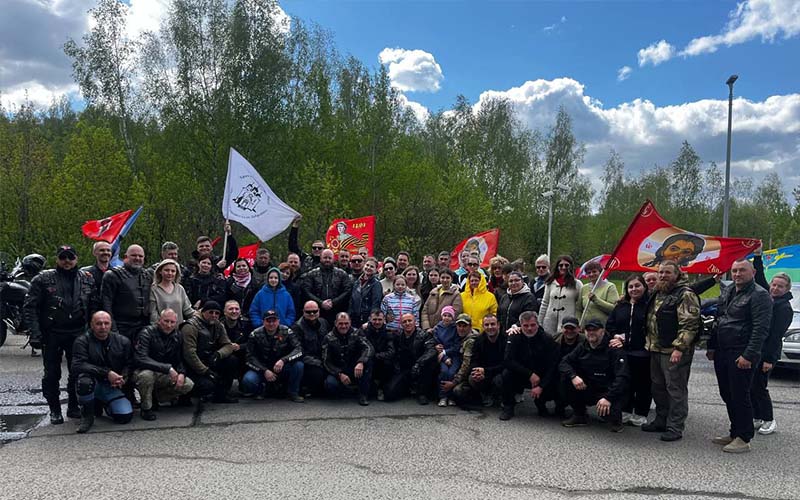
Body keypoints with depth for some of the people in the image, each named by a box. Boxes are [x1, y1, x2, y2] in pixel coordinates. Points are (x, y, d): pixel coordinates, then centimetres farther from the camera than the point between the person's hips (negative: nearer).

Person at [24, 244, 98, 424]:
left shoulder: (87, 279, 5)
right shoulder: (43, 279, -3)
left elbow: (94, 307, 9)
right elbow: (29, 307, -5)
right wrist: (35, 333, -13)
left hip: (78, 334, 2)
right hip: (52, 335, -2)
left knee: (78, 373, 7)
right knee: (52, 374, 6)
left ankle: (73, 407, 22)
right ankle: (55, 410, 20)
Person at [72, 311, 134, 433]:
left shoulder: (122, 341, 2)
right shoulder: (82, 341, -7)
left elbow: (129, 364, 9)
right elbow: (77, 365, -21)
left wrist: (123, 378, -13)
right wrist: (107, 373, -27)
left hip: (112, 387, 3)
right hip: (93, 384, -3)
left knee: (126, 416, -16)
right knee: (84, 381, -39)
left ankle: (104, 404, 22)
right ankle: (87, 416, -9)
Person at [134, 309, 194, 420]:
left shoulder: (177, 337, 0)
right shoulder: (148, 333, -17)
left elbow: (180, 360, 7)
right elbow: (140, 359, -30)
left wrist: (181, 373, -17)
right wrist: (168, 368, -35)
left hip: (163, 376, 5)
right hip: (144, 372, -5)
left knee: (188, 385, -15)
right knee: (146, 374, -39)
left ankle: (156, 397, 7)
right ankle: (146, 407, -13)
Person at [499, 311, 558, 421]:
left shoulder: (547, 340, -11)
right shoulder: (514, 338, -10)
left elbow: (552, 366, -15)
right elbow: (508, 361, -21)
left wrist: (541, 386, -26)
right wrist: (530, 374, -28)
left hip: (541, 378, 0)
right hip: (520, 376, 0)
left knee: (553, 391, -26)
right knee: (506, 373, -29)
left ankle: (540, 403, 12)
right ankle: (508, 407, -8)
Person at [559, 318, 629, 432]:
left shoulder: (614, 350, -12)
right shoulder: (582, 348, 4)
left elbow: (622, 377, -22)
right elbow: (563, 363, -3)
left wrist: (608, 397, -33)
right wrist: (573, 376, -25)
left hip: (608, 392, -4)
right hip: (587, 391, 5)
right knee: (566, 378, -17)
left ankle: (615, 418, 7)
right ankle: (579, 415, -2)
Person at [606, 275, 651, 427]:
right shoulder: (621, 306, 14)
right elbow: (609, 325, 14)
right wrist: (615, 336, -6)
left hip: (642, 353, -4)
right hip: (623, 352, 5)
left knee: (642, 384, 3)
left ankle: (640, 414, 15)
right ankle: (625, 412, 24)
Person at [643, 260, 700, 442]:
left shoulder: (686, 295, -12)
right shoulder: (658, 294, 17)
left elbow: (690, 324, -19)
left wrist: (679, 348, -24)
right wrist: (649, 343, 20)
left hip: (675, 351, -9)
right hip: (656, 350, 9)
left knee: (676, 389, -3)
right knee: (658, 387, 17)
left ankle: (675, 427, 4)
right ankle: (661, 421, 29)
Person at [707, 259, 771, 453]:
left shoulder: (759, 295, -10)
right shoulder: (727, 293, 15)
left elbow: (761, 328, -17)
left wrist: (748, 355, -21)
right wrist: (712, 346, 18)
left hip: (742, 356, -8)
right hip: (722, 353, 8)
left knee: (740, 397, -3)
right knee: (727, 395, 15)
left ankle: (743, 439, 8)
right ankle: (735, 432, 27)